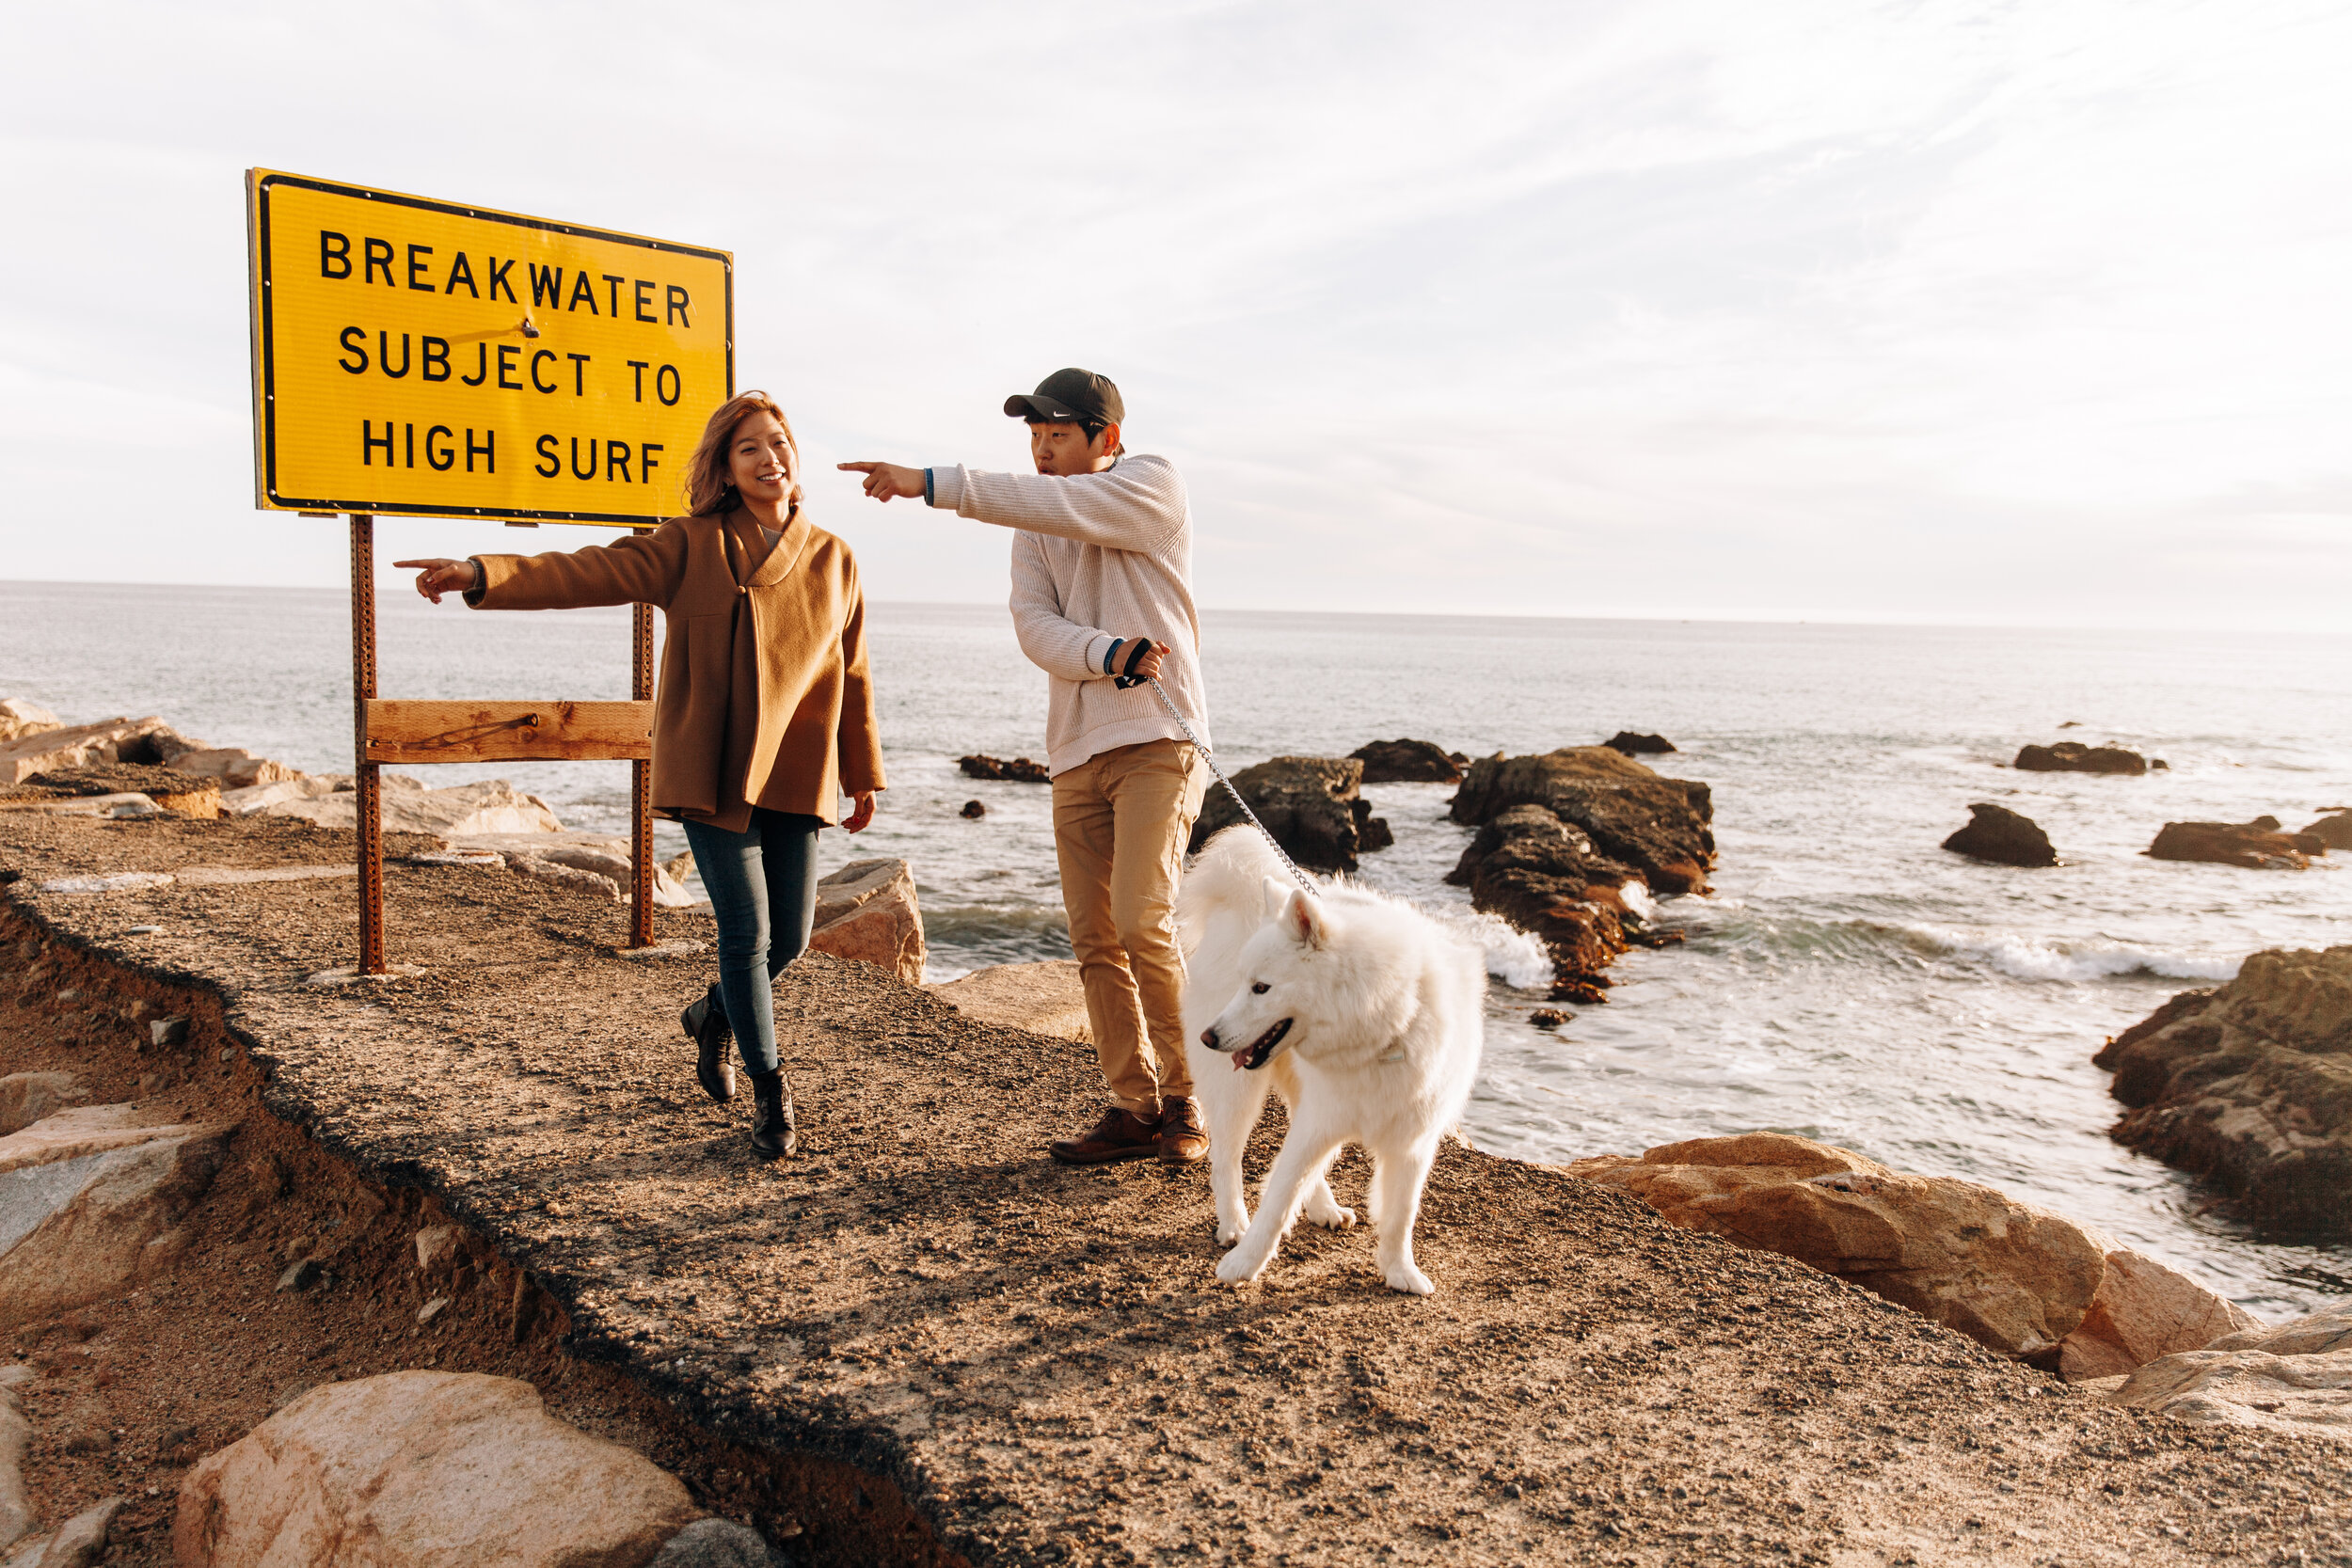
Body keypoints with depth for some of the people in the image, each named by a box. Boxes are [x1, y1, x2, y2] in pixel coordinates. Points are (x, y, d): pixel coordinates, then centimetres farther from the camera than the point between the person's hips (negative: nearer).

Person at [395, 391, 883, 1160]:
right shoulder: (691, 547, -1)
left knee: (789, 938, 6)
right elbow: (589, 572, -11)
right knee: (746, 932, -4)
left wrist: (863, 775, 15)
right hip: (712, 772, -3)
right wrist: (483, 575, -26)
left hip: (795, 775, 3)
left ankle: (712, 1016, 39)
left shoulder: (833, 559, 8)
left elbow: (852, 676, 12)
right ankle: (770, 1095, 15)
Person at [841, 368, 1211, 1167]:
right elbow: (1035, 625, -3)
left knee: (1142, 922, -15)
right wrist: (1111, 655, -22)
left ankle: (1185, 1101, 1)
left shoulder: (1154, 485, -3)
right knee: (1094, 941, 3)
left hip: (1157, 741, -6)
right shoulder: (1034, 528, 13)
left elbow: (1053, 503, -20)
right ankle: (1134, 1109, 11)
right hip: (1076, 750, 6)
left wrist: (929, 484, -23)